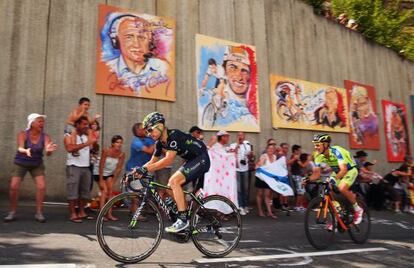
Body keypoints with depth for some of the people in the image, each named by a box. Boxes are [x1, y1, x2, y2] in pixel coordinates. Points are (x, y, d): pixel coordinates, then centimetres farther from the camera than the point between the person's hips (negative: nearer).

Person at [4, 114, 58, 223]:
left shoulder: (45, 136, -16)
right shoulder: (23, 134, -19)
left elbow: (47, 152, -30)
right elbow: (20, 148, -34)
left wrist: (49, 150, -54)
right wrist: (25, 151, -58)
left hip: (37, 164, 1)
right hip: (20, 163, -1)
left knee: (42, 186, -13)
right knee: (14, 187, -11)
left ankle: (39, 212, -1)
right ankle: (12, 212, 9)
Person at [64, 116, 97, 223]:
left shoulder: (87, 136, 15)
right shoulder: (69, 136, -2)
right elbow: (70, 148, -22)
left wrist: (94, 141, -5)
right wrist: (86, 144, -26)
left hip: (86, 167, 6)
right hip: (74, 167, -6)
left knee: (85, 191, 8)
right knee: (73, 191, -5)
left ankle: (82, 212, 18)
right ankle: (73, 214, 0)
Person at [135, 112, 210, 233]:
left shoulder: (174, 135, -24)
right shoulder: (160, 143, 3)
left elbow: (168, 160, -33)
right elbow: (152, 162, 8)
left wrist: (145, 169, -35)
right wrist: (138, 171, -8)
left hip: (201, 159, -9)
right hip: (191, 161, 9)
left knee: (174, 181, -22)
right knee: (170, 188, 1)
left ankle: (183, 219, -17)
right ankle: (191, 216, 13)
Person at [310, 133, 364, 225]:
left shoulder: (336, 151, -32)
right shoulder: (319, 156, -14)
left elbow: (344, 170, -41)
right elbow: (317, 172, -12)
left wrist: (334, 178, -57)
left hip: (350, 169, -6)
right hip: (337, 171, 6)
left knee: (342, 188, -30)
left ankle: (357, 209, -4)